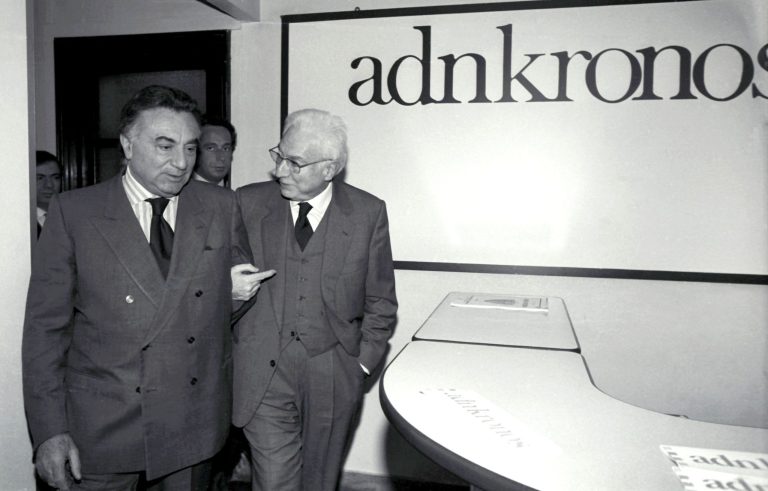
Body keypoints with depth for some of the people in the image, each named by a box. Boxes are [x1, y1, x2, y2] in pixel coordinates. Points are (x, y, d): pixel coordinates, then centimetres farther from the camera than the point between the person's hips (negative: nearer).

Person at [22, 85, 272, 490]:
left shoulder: (221, 206, 1)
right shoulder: (73, 211, -5)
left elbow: (242, 283, 14)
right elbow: (46, 326, -4)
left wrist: (234, 291, -9)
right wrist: (49, 431, -8)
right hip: (100, 432, -1)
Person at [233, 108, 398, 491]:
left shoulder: (368, 213, -3)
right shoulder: (248, 203, -1)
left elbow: (380, 301, 4)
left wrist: (363, 362, 1)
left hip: (333, 378, 1)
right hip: (262, 375, 0)